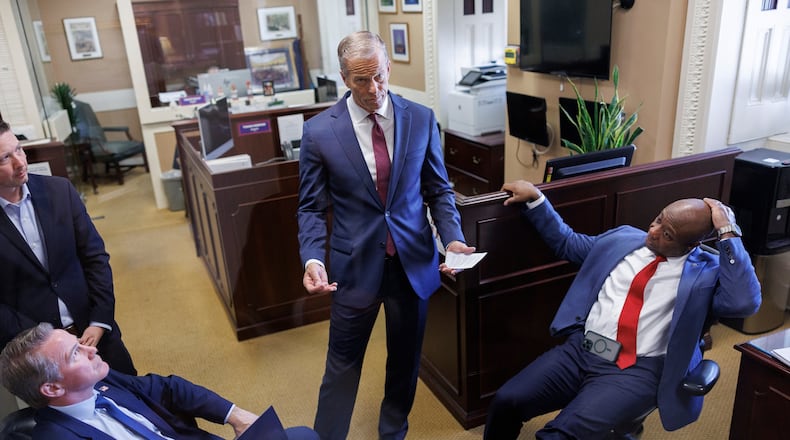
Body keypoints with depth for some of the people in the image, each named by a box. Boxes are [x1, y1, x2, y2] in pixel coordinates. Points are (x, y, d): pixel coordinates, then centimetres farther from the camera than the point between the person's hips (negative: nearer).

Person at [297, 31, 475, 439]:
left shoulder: (421, 119, -3)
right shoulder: (319, 130, -8)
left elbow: (439, 190, 4)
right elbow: (312, 208, -3)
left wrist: (453, 237, -12)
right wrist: (313, 258, -20)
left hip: (414, 261, 2)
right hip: (356, 264, -2)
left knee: (405, 358, 18)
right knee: (343, 363, 11)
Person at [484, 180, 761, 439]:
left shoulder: (706, 271, 1)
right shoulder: (622, 238, 13)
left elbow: (745, 302, -19)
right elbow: (567, 243, 24)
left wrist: (728, 233, -14)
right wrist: (535, 198, 15)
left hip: (637, 370, -4)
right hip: (579, 349, 5)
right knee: (507, 401, -11)